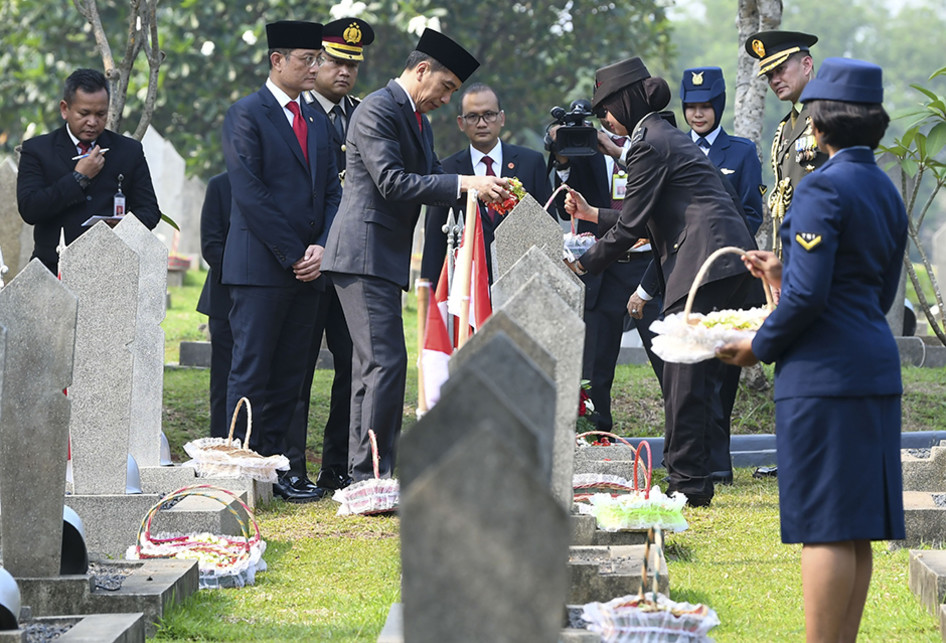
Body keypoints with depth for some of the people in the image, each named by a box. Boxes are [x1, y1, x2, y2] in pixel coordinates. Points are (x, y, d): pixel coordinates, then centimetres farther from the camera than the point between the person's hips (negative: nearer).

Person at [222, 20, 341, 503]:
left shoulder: (317, 121, 17)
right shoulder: (246, 115, -4)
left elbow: (332, 190, 15)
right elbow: (250, 193, -11)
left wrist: (321, 248, -2)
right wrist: (293, 255, -12)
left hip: (307, 267, 6)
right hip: (260, 266, -6)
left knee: (289, 374, 7)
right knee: (251, 373, -4)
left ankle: (283, 468, 9)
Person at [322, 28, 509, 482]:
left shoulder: (418, 121, 20)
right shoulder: (378, 110, -12)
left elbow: (431, 181, 20)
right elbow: (392, 183, -21)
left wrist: (483, 196, 2)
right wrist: (464, 185, -22)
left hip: (386, 258, 11)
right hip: (365, 255, -11)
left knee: (374, 368, 11)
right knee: (386, 362, -15)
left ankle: (365, 477, 15)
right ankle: (371, 475, -14)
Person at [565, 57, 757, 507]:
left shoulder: (649, 145, -8)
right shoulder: (667, 136, 23)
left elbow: (629, 228, -7)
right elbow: (647, 219, 28)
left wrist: (583, 264, 4)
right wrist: (592, 214, 33)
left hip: (705, 263, -10)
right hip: (729, 262, 10)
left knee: (684, 375, -8)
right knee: (696, 373, 10)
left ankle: (687, 482, -8)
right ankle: (694, 478, 12)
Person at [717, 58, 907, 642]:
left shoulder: (824, 188, -13)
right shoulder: (886, 190, 13)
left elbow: (808, 296, -19)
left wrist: (759, 348, -4)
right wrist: (784, 276, 22)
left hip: (824, 373, -9)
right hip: (876, 368, 9)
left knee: (825, 527, -7)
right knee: (856, 530, 11)